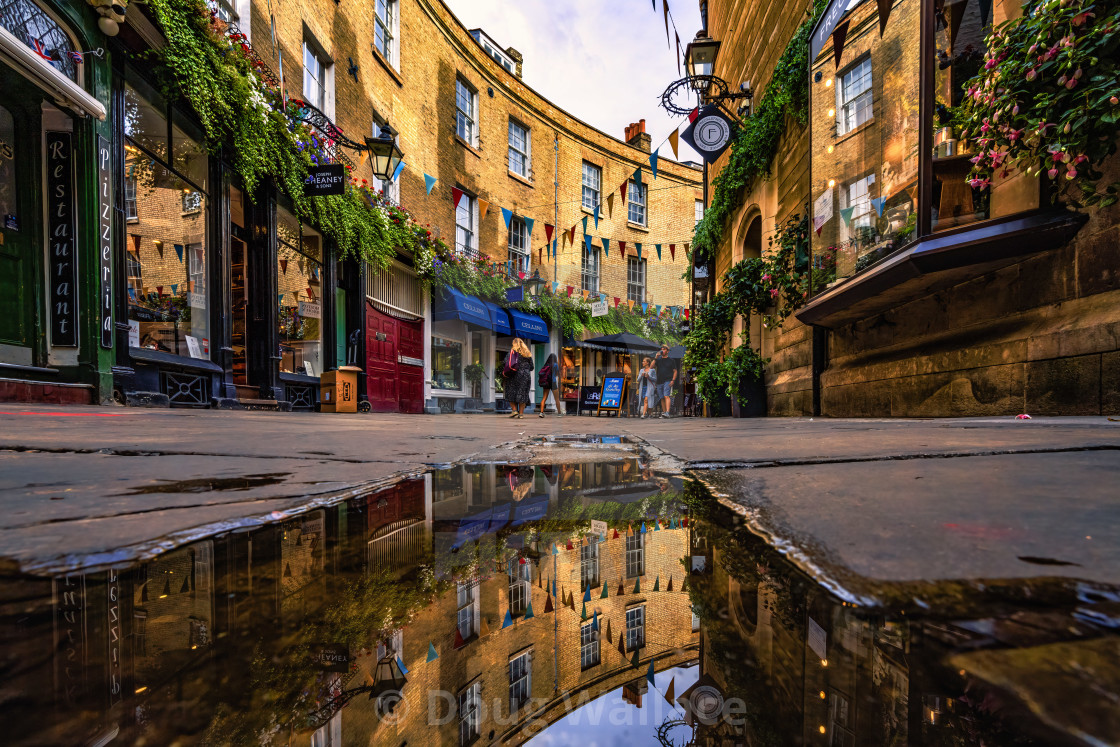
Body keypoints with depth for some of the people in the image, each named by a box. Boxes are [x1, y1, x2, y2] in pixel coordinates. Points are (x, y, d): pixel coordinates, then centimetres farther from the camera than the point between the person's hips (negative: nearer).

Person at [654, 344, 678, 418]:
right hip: (659, 382, 4)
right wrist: (656, 358, -7)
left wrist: (673, 380, -7)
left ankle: (667, 412, -28)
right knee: (662, 398, 7)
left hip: (668, 381, -4)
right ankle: (663, 412, 14)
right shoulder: (658, 359, 15)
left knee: (666, 396, -18)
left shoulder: (671, 360, 7)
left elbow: (675, 371, 6)